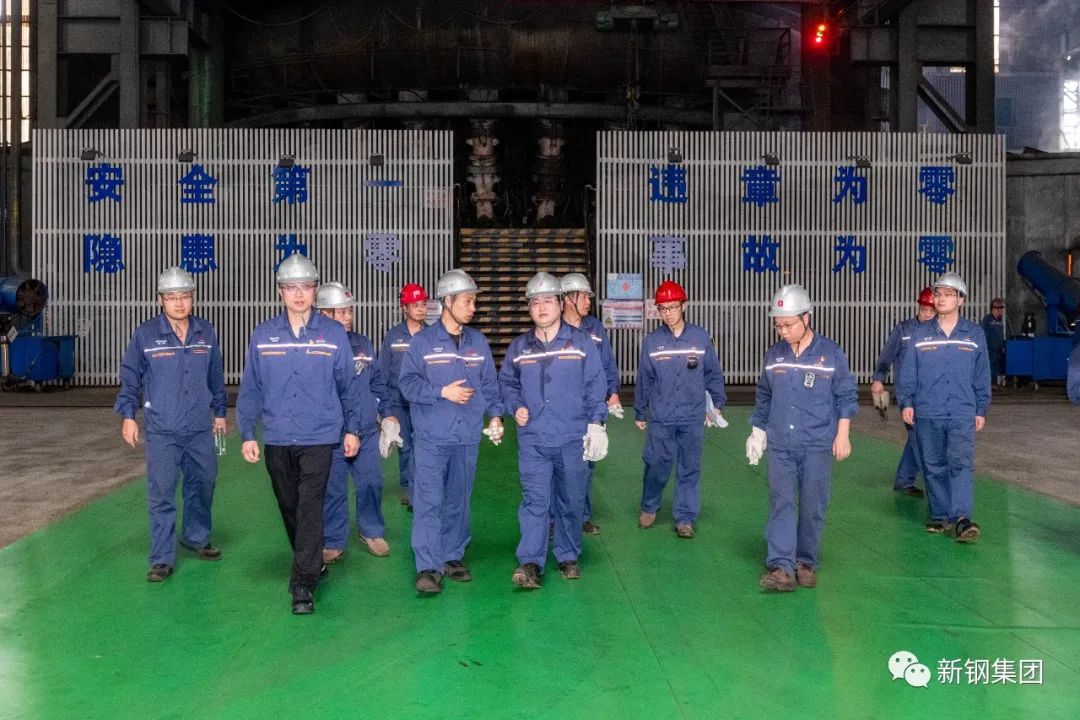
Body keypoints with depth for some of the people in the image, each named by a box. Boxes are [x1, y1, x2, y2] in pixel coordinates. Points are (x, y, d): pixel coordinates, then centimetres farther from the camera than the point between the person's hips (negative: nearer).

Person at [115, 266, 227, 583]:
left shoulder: (206, 333, 4)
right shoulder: (145, 334, -5)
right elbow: (129, 377, 2)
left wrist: (219, 411, 17)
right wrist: (127, 415, 0)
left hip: (200, 428, 3)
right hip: (161, 430, -3)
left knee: (203, 484, 15)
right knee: (161, 492, -3)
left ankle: (196, 538, 36)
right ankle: (162, 559, 6)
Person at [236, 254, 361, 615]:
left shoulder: (333, 333, -3)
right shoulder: (262, 335, 1)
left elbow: (347, 385, 4)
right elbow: (250, 389, 5)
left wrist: (352, 429, 6)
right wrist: (247, 434, 1)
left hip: (319, 438, -3)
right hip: (276, 439, 3)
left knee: (309, 508, -8)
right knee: (288, 507, 15)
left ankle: (303, 583, -1)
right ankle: (312, 563, 35)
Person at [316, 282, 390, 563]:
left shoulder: (363, 344, 7)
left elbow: (377, 382, 15)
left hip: (366, 431, 4)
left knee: (371, 482, 10)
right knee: (333, 489, 6)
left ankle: (372, 531, 31)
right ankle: (334, 541, 23)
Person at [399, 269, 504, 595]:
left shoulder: (478, 342, 9)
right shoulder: (422, 341, -3)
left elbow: (489, 384, 13)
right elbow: (407, 383, -6)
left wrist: (495, 415, 1)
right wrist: (443, 392, -15)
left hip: (468, 437, 4)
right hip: (431, 436, -4)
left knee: (459, 501, 12)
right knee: (428, 501, -6)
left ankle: (453, 558, 24)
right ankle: (428, 568, -2)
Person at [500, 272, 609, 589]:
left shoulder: (582, 342, 1)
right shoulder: (519, 346, 7)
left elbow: (596, 385, 1)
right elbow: (506, 381, 19)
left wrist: (596, 423, -5)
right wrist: (515, 407, 2)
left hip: (573, 438, 0)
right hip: (532, 439, 1)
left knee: (571, 501, 9)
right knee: (534, 501, -6)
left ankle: (568, 557, 25)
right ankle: (530, 563, -3)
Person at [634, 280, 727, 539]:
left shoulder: (701, 336, -2)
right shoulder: (651, 341, -1)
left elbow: (713, 373, 5)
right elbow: (644, 379, 6)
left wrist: (717, 403, 2)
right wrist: (639, 413, 11)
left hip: (693, 418, 0)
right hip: (660, 419, 0)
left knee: (689, 468, 7)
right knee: (657, 465, 6)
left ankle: (685, 518, 19)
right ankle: (649, 508, 29)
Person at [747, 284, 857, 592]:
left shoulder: (831, 354, -3)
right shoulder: (773, 356, 6)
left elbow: (846, 397, 2)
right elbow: (763, 397, 16)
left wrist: (842, 434, -3)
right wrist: (757, 431, 15)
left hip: (817, 445, -2)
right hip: (780, 445, 2)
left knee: (813, 507, 5)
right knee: (781, 503, -4)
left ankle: (806, 563, 19)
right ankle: (781, 567, -5)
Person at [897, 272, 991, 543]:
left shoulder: (975, 334, 4)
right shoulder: (921, 333, 4)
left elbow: (982, 376, 9)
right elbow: (908, 372, 4)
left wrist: (981, 409, 9)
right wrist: (906, 402, -3)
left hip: (963, 413, -1)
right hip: (927, 414, 1)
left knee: (961, 462, -15)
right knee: (934, 467, 8)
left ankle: (961, 518, -19)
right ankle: (941, 516, 19)